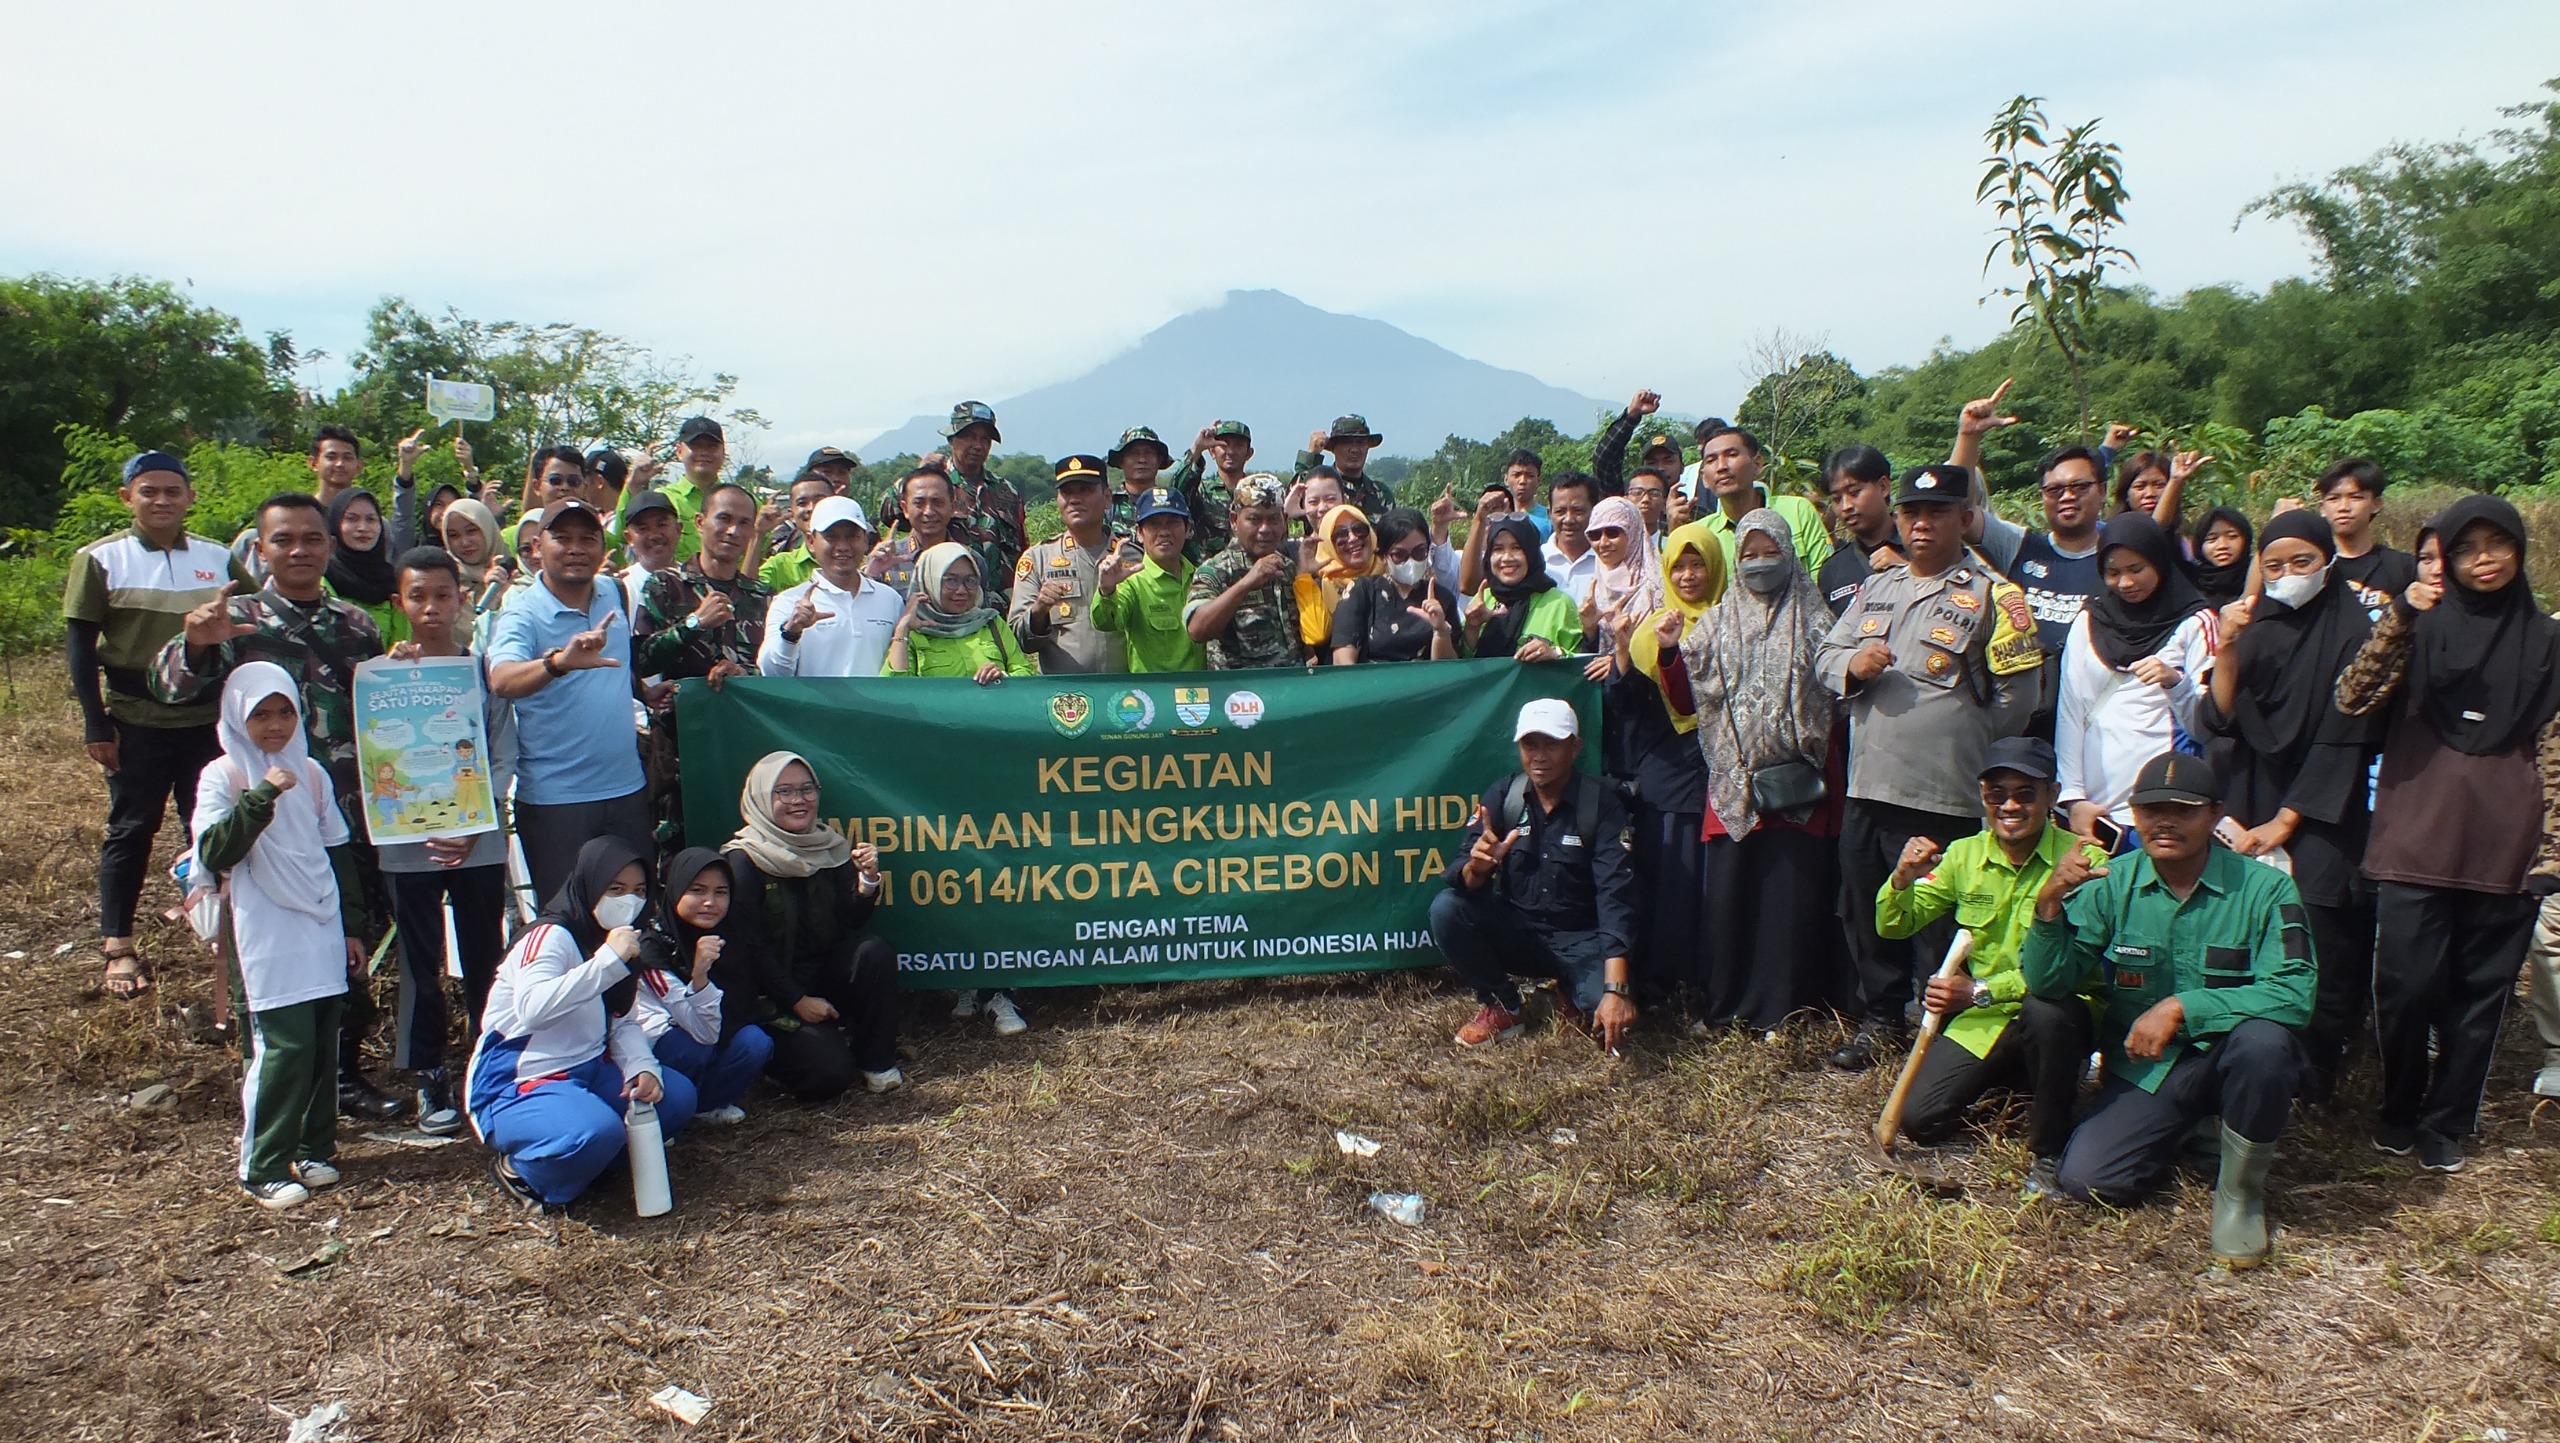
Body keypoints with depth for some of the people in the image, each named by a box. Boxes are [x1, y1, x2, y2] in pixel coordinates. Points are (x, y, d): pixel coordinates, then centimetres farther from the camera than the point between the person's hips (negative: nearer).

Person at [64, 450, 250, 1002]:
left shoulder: (218, 559, 4)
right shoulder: (101, 559, -2)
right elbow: (79, 645, -2)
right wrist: (96, 723, -7)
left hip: (210, 721, 2)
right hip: (136, 723, -2)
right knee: (130, 830, 7)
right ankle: (118, 947, 17)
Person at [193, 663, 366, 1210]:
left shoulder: (311, 773, 12)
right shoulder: (222, 776, -3)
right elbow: (214, 854, -16)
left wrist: (352, 927, 18)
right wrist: (262, 795, -25)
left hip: (321, 932, 5)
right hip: (265, 938, -5)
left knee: (323, 1045, 7)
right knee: (281, 1047, -8)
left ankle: (314, 1148, 20)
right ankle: (262, 1169, 3)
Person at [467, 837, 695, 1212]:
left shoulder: (613, 942, 10)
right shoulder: (551, 936, -16)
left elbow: (623, 1024, 7)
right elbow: (532, 1009, -36)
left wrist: (643, 1067, -13)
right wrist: (607, 960, -37)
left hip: (589, 1072, 8)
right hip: (515, 1084, -8)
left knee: (677, 1097, -7)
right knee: (598, 1132, -34)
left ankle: (584, 1161, -4)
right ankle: (521, 1170, -4)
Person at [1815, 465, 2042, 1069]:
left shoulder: (1989, 595, -3)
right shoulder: (1876, 588, 16)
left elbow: (2015, 698, -4)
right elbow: (1826, 655, 17)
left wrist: (1960, 744, -3)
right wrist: (1852, 664, -4)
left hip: (1943, 797, -6)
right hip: (1867, 788, 6)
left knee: (1938, 926, 2)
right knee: (1866, 912, 15)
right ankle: (1881, 1017, 31)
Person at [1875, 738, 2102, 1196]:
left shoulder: (2083, 861, -14)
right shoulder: (1964, 854, 2)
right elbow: (1894, 927, 5)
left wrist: (1982, 990, -24)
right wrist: (1903, 878, -16)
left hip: (2055, 1010, -4)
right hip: (1981, 1021, 4)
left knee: (2044, 1011, -38)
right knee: (1920, 1120, -8)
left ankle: (2049, 1153, -14)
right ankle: (2007, 1082, 24)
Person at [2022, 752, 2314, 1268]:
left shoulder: (2263, 889, -12)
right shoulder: (2111, 885, -4)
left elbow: (2293, 994, -24)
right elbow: (2049, 984, -9)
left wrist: (2181, 1007, -32)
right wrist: (2050, 903, -26)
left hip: (2229, 1058, -2)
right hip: (2144, 1070, 2)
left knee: (2263, 1039, -35)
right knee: (2085, 1178, -17)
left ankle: (2241, 1190, -8)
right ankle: (2185, 1138, 19)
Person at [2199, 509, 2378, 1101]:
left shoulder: (2352, 633, -5)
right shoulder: (2255, 627, 7)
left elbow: (2342, 743, -8)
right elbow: (2218, 720, 0)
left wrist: (2283, 823, -11)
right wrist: (2227, 648, -13)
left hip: (2319, 824, -3)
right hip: (2248, 812, 3)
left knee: (2319, 959, -6)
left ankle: (2312, 1084, 7)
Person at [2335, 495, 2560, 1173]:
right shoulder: (2422, 627, 5)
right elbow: (2353, 699, -10)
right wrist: (2399, 617, -20)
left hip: (2504, 849, 2)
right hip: (2418, 839, -1)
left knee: (2481, 990, 7)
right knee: (2407, 984, -3)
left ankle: (2446, 1123, 20)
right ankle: (2398, 1110, 18)